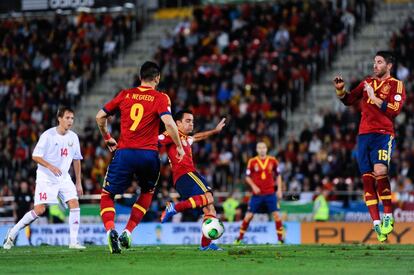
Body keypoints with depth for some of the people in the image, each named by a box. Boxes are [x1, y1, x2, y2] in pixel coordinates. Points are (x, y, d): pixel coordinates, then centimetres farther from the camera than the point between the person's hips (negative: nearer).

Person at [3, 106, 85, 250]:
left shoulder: (73, 137, 3)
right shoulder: (48, 135, -13)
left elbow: (76, 160, 14)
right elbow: (35, 156, -13)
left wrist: (78, 183, 13)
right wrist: (50, 166, -30)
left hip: (64, 178, 5)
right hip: (45, 178, -5)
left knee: (74, 204, -12)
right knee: (39, 210, -12)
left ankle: (73, 241, -7)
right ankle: (12, 234, 4)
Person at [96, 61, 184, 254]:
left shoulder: (125, 94, 10)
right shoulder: (161, 98, 2)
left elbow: (100, 117, 12)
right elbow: (168, 122, -14)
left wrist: (107, 138, 27)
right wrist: (179, 146, -2)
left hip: (124, 152, 1)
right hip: (149, 155, -1)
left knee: (107, 195, 11)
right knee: (147, 193, 25)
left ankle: (110, 230, -16)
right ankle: (127, 233, 13)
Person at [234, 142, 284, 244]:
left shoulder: (272, 161, 3)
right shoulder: (252, 161, -1)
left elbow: (278, 175, 13)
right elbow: (247, 177, 4)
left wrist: (279, 189, 5)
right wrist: (253, 186, -12)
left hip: (270, 193, 1)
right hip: (257, 194, -1)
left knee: (276, 214, -7)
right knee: (249, 215, 0)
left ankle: (280, 239, -1)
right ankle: (239, 238, 11)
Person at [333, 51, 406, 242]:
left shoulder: (397, 85, 2)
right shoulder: (367, 83, 18)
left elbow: (394, 110, -11)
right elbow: (348, 100, 22)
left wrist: (374, 97, -12)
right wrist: (340, 90, 4)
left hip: (383, 134, -6)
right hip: (364, 135, 6)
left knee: (380, 171, -25)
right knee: (367, 179, -1)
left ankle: (388, 217, -14)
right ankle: (376, 223, 2)